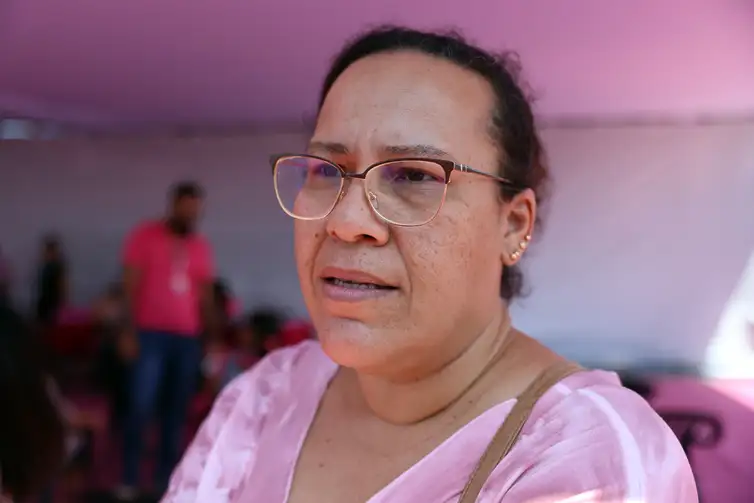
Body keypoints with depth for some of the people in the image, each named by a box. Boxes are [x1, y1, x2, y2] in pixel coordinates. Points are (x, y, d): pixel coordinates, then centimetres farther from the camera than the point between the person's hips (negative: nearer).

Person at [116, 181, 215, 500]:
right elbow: (131, 285, -3)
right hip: (150, 334, -4)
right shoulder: (145, 237, 1)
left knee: (177, 411, 4)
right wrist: (129, 330, -10)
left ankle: (166, 477, 11)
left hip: (187, 338, 4)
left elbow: (205, 295, 15)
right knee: (141, 408, -7)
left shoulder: (201, 247, 13)